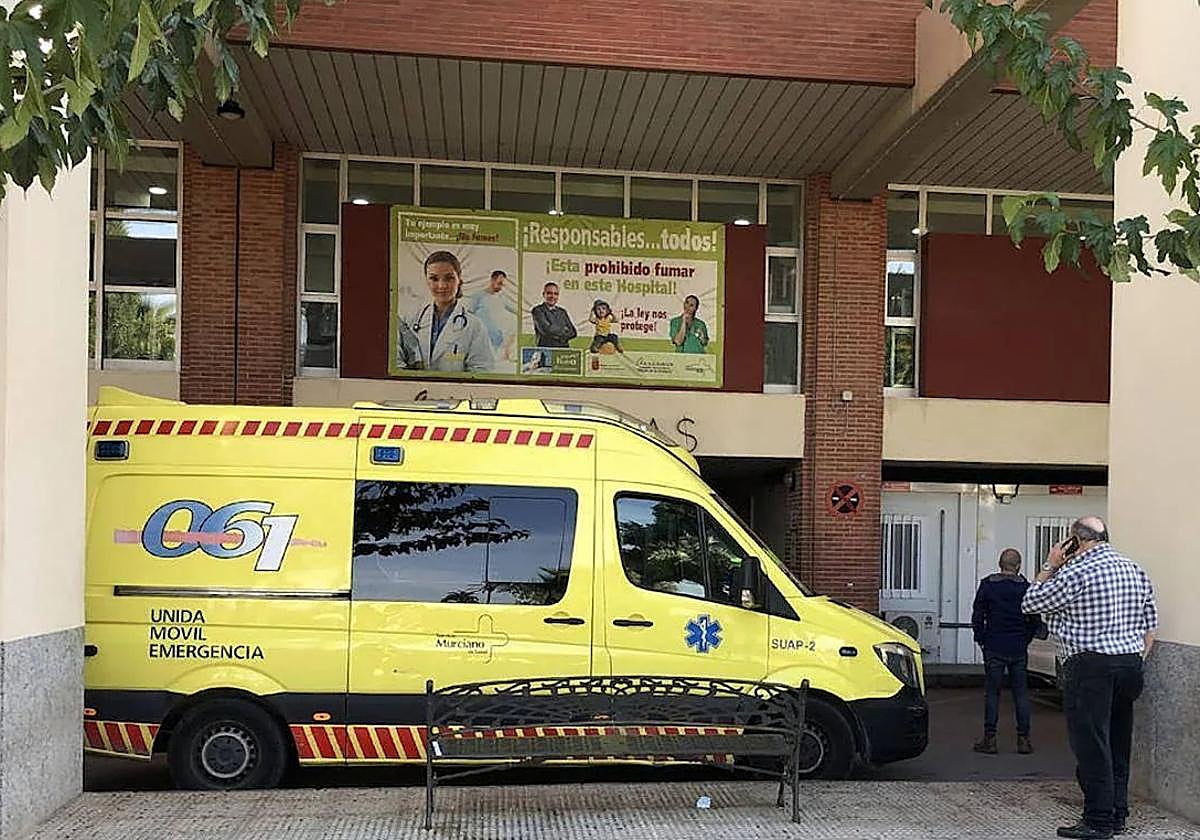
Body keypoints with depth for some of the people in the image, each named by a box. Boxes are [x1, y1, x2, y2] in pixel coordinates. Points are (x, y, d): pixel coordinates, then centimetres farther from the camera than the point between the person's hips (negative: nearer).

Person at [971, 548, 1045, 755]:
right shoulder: (1026, 587, 0)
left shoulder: (987, 585, -3)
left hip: (994, 648, -1)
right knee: (1021, 693, 7)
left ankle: (989, 739, 4)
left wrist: (981, 640, 7)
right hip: (1019, 650, 1)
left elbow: (977, 617, -3)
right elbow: (1035, 621, 2)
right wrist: (1025, 640, 13)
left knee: (992, 692, 3)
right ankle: (1023, 739, 9)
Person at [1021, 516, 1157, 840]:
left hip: (1090, 667, -8)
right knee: (1118, 743, 14)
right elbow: (1150, 627, 15)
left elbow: (1031, 603, -2)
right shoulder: (1136, 571, 12)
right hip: (1130, 665, 8)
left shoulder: (1077, 572, -11)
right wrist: (1134, 662, 21)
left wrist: (1050, 566, 4)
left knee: (1091, 744, -3)